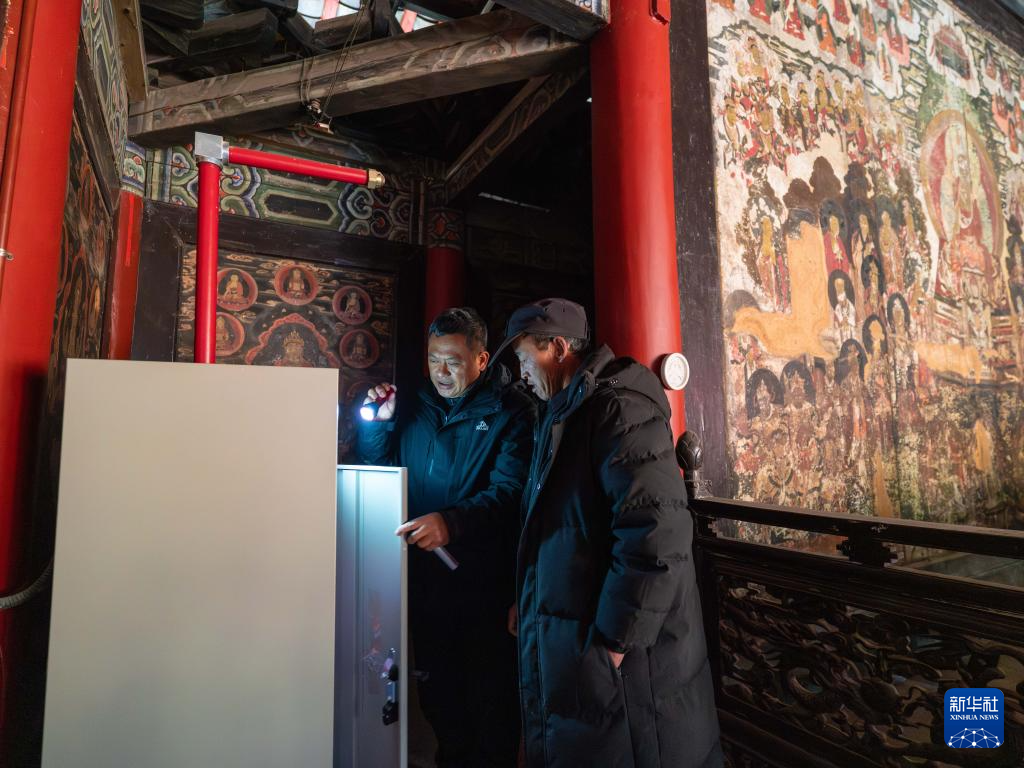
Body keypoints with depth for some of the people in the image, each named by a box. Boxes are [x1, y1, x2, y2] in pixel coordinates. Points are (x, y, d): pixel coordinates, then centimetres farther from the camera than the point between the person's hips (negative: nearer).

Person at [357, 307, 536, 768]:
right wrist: (379, 423, -5)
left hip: (486, 579, -5)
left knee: (491, 691, 10)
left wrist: (453, 521, -37)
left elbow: (510, 491, -23)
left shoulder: (510, 409, -11)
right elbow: (375, 470, 13)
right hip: (425, 574, 5)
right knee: (437, 688, 21)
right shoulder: (414, 405, 6)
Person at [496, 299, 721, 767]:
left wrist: (614, 639, -21)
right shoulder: (566, 413, 13)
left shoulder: (618, 406, -18)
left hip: (613, 656, -9)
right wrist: (529, 603, 17)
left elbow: (655, 534, -27)